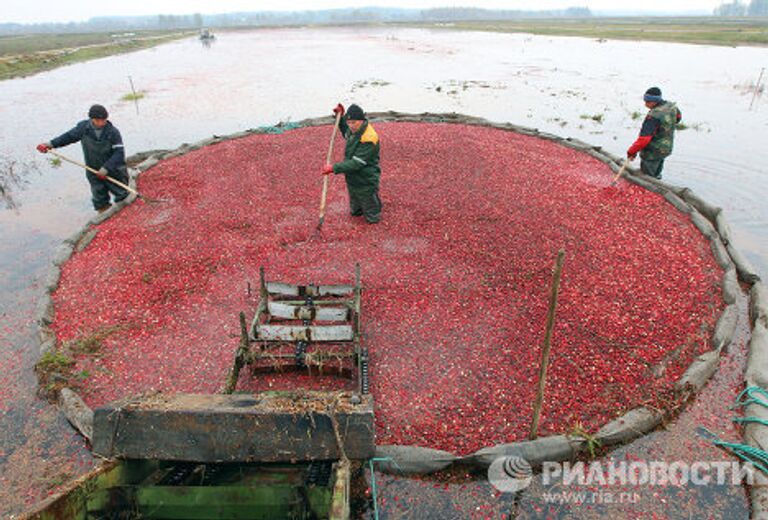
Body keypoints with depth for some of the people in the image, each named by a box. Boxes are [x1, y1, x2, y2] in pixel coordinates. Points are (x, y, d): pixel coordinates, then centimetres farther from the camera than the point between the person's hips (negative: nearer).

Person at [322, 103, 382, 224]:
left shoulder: (369, 139, -32)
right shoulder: (353, 130, -4)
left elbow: (356, 163, -34)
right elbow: (346, 133, 24)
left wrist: (334, 168, -34)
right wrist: (340, 117, 9)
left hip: (366, 182, -8)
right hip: (352, 178, 8)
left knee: (372, 218, 14)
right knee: (355, 211, 29)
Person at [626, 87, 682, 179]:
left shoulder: (654, 116, -31)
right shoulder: (671, 106, -3)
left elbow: (644, 138, -32)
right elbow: (678, 117, 21)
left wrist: (632, 151, -23)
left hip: (652, 152, -9)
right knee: (656, 174, 26)